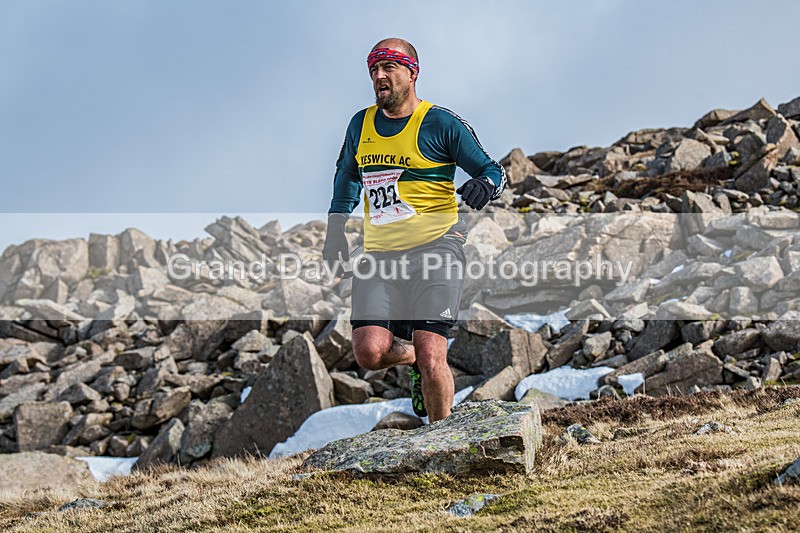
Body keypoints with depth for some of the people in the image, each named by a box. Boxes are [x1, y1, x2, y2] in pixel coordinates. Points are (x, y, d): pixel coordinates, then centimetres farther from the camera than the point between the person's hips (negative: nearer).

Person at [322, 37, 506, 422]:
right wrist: (335, 231, 25)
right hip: (379, 253, 5)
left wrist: (484, 185, -22)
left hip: (434, 247, -5)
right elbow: (346, 176, 30)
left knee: (430, 355, -14)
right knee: (370, 353, -11)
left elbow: (493, 172, 1)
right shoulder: (361, 124, 13)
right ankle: (414, 360, 24)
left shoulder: (441, 124, -2)